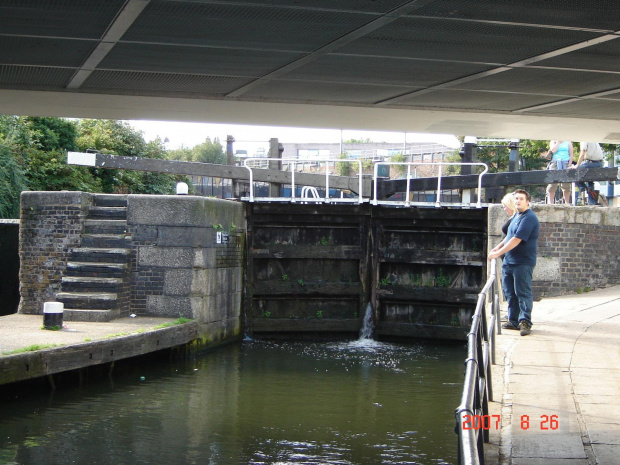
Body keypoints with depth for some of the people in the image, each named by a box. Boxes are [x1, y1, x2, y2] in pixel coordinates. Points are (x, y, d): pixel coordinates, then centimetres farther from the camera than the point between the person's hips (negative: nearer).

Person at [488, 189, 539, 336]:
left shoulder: (528, 218, -15)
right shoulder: (517, 216, 16)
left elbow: (516, 240, -20)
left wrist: (498, 253, -17)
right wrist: (498, 247, 17)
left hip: (523, 263, -10)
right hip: (509, 262, 10)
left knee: (523, 293, -7)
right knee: (509, 292, 12)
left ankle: (525, 322, -5)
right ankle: (513, 321, 18)